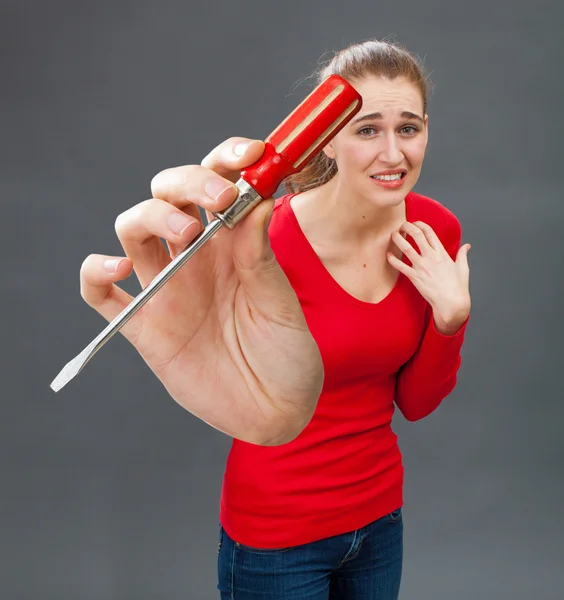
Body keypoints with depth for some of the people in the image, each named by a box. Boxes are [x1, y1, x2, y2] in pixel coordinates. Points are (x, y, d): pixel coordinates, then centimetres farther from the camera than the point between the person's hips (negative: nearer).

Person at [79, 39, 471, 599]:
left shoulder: (435, 233, -8)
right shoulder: (267, 241, -24)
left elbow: (415, 402, 1)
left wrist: (451, 316, -16)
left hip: (377, 513, 5)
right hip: (277, 530, -5)